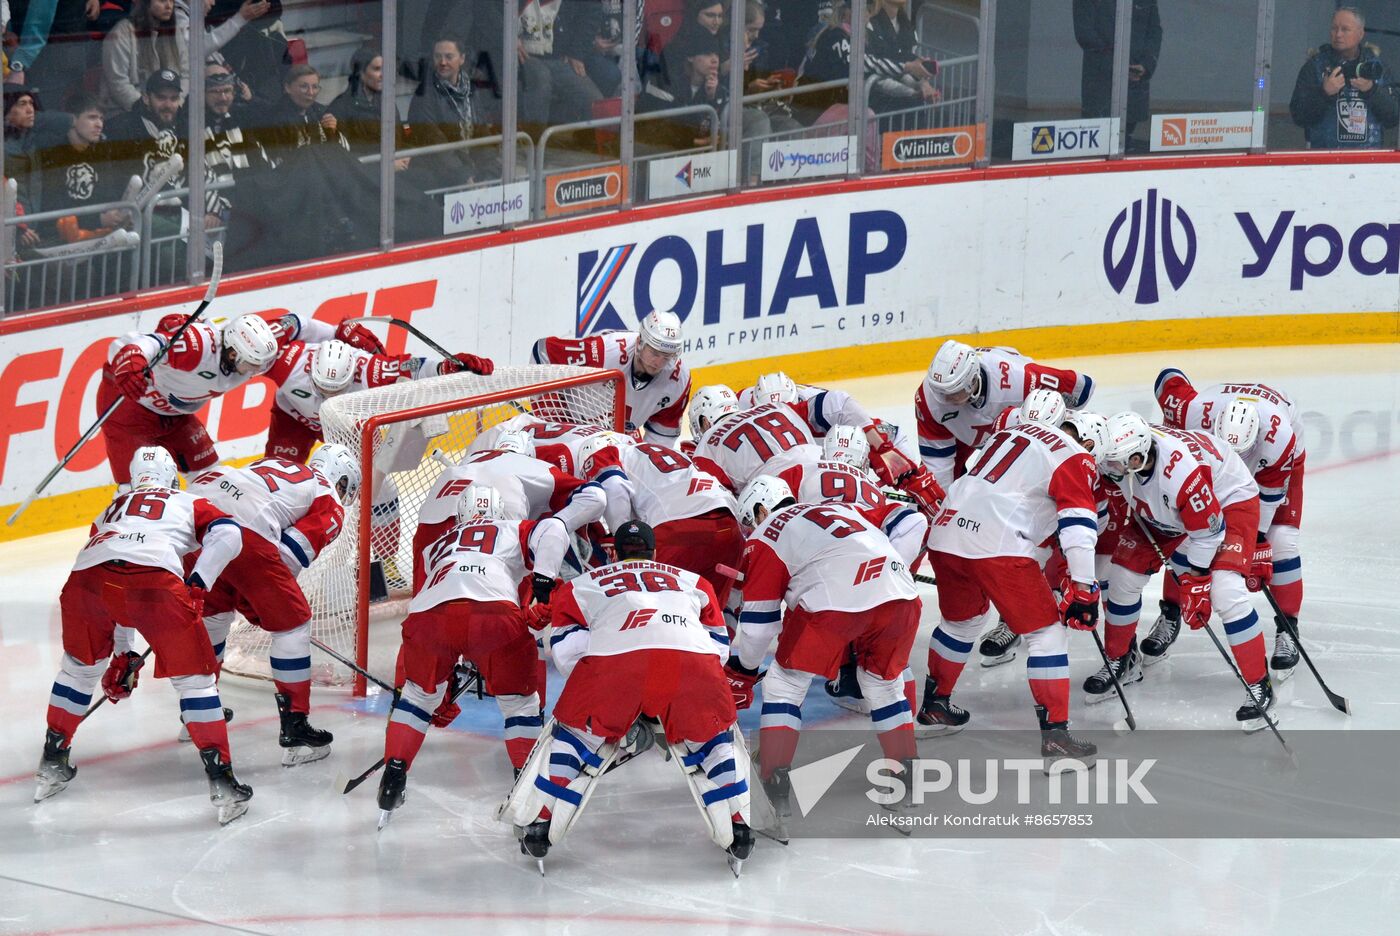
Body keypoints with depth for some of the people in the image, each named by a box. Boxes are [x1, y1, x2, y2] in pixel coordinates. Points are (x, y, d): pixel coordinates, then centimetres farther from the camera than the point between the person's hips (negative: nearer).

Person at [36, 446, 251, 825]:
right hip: (154, 578, -4)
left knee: (80, 664, 30)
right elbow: (227, 535, 10)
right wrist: (196, 586, 9)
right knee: (193, 676, 9)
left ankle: (52, 764, 37)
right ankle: (222, 783, 3)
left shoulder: (113, 509, 42)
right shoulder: (189, 504, 32)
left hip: (87, 579, 4)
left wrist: (121, 653, 52)